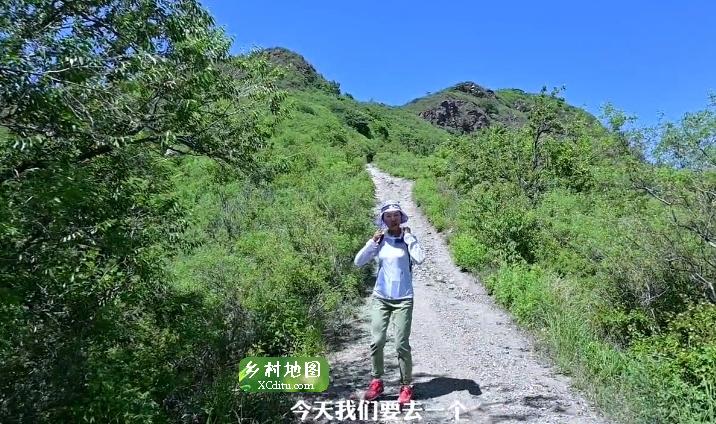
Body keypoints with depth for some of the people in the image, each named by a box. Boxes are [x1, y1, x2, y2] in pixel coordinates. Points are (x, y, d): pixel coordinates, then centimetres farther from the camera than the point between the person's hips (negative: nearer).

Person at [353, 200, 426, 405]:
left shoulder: (408, 238, -2)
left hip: (403, 299, -2)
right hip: (380, 298, 2)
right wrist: (373, 241, -10)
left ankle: (406, 386, 13)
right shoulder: (379, 240, 3)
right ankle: (376, 382, 15)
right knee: (377, 341, -3)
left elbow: (420, 259, -21)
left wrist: (408, 236, -15)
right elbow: (358, 262, -3)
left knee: (402, 344, -3)